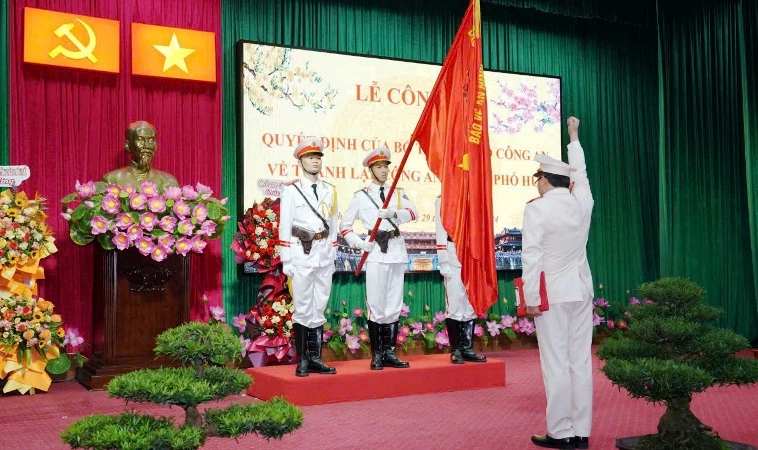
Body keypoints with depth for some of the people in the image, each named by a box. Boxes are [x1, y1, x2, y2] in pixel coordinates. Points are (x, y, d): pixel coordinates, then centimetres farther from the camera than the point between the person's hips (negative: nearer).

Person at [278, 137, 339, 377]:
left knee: (319, 309, 7)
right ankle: (302, 361, 5)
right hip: (301, 256, -4)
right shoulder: (291, 191, 0)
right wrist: (287, 262, -7)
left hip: (325, 257, 4)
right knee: (303, 309, -2)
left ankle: (316, 358, 13)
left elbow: (333, 226, 15)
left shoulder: (330, 191, 13)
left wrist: (333, 257, 12)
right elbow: (284, 228, -3)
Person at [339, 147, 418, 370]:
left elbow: (413, 212, -5)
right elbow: (344, 225, 7)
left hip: (397, 251, 4)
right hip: (376, 253, -4)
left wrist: (394, 213, -24)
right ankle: (376, 356, 2)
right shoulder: (361, 197, 6)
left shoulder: (398, 193, 14)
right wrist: (359, 243, -7)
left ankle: (390, 353, 14)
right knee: (376, 305, -5)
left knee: (394, 305, 6)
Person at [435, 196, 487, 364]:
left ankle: (467, 348, 13)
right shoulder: (443, 201, 0)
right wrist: (444, 263, -12)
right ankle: (456, 350, 5)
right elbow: (441, 234, -5)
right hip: (454, 260, -6)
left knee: (471, 305, 7)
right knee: (455, 305, -2)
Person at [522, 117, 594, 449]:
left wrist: (530, 297, -8)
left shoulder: (537, 208, -9)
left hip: (552, 292, -5)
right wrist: (574, 137, 40)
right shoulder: (583, 202, 6)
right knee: (581, 360, 7)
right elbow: (580, 173, 26)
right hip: (581, 290, 6)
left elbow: (532, 256, -12)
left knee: (556, 363, -2)